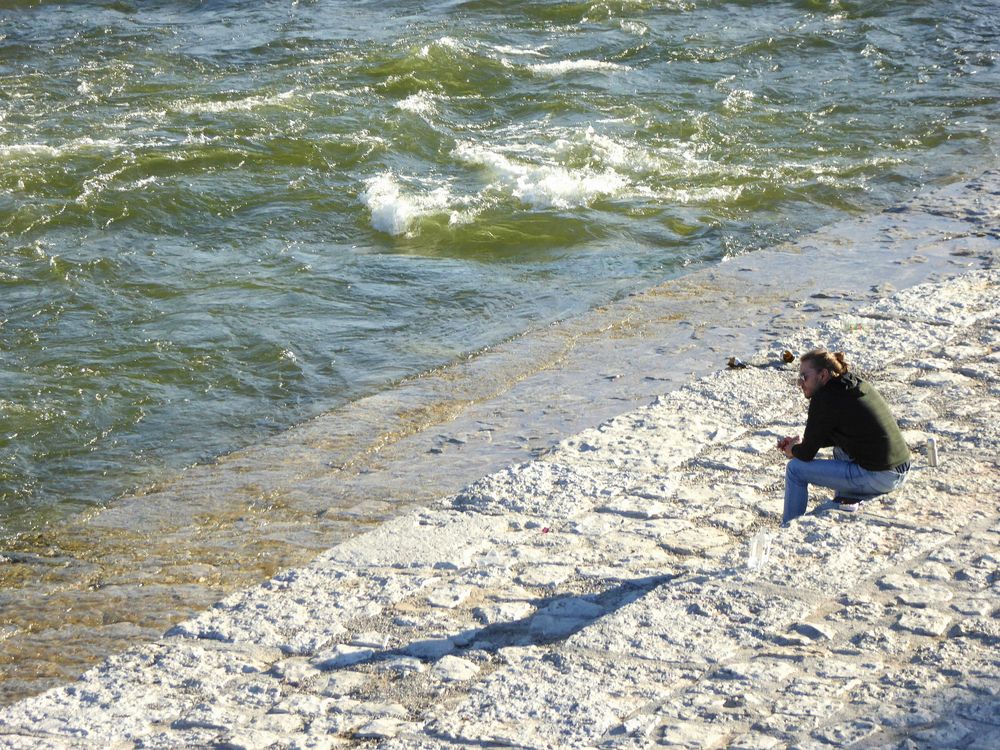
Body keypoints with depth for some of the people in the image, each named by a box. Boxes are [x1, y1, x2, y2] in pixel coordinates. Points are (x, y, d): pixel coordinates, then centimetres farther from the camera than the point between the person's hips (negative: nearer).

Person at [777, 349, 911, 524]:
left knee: (795, 469, 1)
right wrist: (801, 442, 20)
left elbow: (807, 454, -5)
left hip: (878, 479, -9)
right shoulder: (860, 385, 12)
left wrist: (792, 450, 16)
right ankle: (847, 499, 35)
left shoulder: (824, 399, -13)